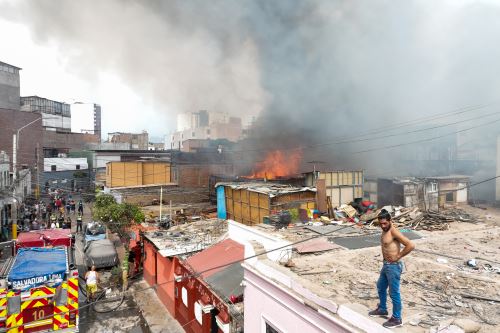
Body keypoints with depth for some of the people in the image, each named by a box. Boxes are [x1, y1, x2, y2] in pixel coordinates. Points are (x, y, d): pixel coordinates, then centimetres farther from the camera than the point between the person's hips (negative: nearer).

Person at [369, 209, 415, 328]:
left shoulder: (394, 232, -22)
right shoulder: (385, 230, 6)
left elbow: (411, 245, -28)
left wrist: (398, 256, -19)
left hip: (394, 266, -9)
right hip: (386, 265, 9)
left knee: (394, 293, 5)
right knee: (380, 287, 22)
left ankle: (397, 319, 22)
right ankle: (382, 309, 41)